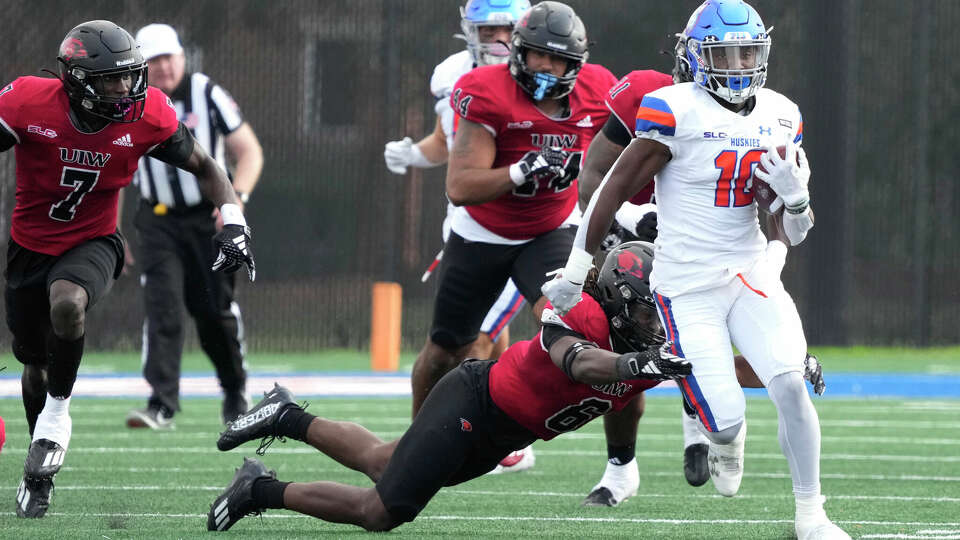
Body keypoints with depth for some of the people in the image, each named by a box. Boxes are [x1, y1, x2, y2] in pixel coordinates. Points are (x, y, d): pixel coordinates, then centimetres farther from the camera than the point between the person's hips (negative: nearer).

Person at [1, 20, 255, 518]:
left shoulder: (147, 116, -17)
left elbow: (203, 167, 0)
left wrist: (232, 222, -13)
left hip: (91, 244, -1)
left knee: (67, 303, -35)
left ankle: (57, 410, -11)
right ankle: (40, 469, 37)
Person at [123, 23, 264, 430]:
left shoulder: (207, 96, -7)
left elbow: (250, 152, -4)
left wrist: (237, 196, -20)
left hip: (209, 217, -1)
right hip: (159, 222, 1)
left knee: (215, 310, 4)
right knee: (161, 306, -14)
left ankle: (235, 389, 29)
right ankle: (162, 404, -20)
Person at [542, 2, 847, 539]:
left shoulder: (780, 116, 5)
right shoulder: (677, 111, -13)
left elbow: (796, 233, 10)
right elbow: (616, 190, -6)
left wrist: (796, 196, -13)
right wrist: (576, 270, -2)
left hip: (751, 273, 4)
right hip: (688, 287, -4)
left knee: (792, 384, -16)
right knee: (725, 420, -11)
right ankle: (728, 439, 29)